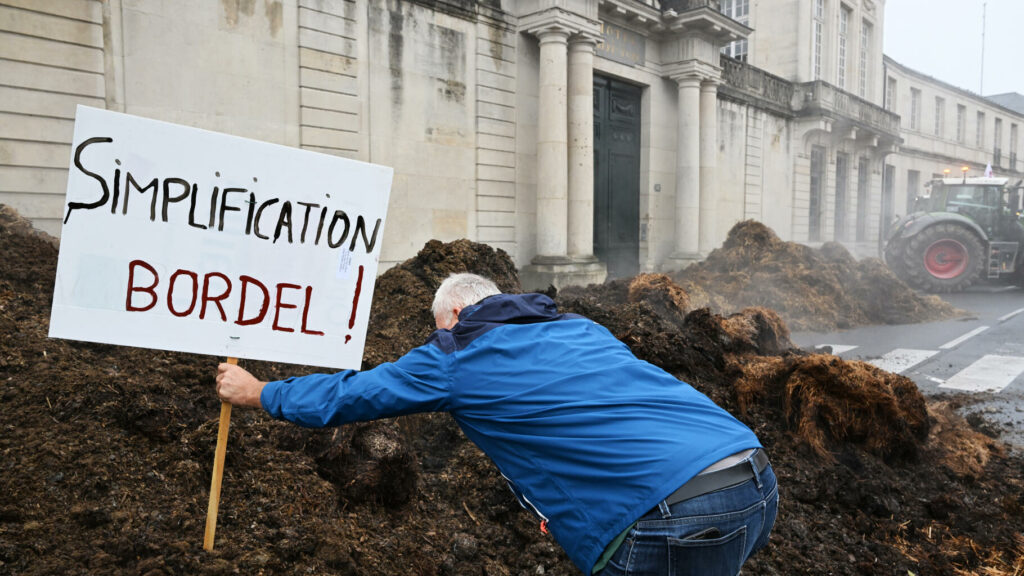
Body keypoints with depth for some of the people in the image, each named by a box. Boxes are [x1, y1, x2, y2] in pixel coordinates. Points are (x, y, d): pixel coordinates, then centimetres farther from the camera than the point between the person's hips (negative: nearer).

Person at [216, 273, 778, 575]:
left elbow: (347, 395, 17)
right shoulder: (580, 327, 21)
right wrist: (563, 496, 27)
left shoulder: (454, 359, 4)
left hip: (683, 519, -8)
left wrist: (257, 391, 33)